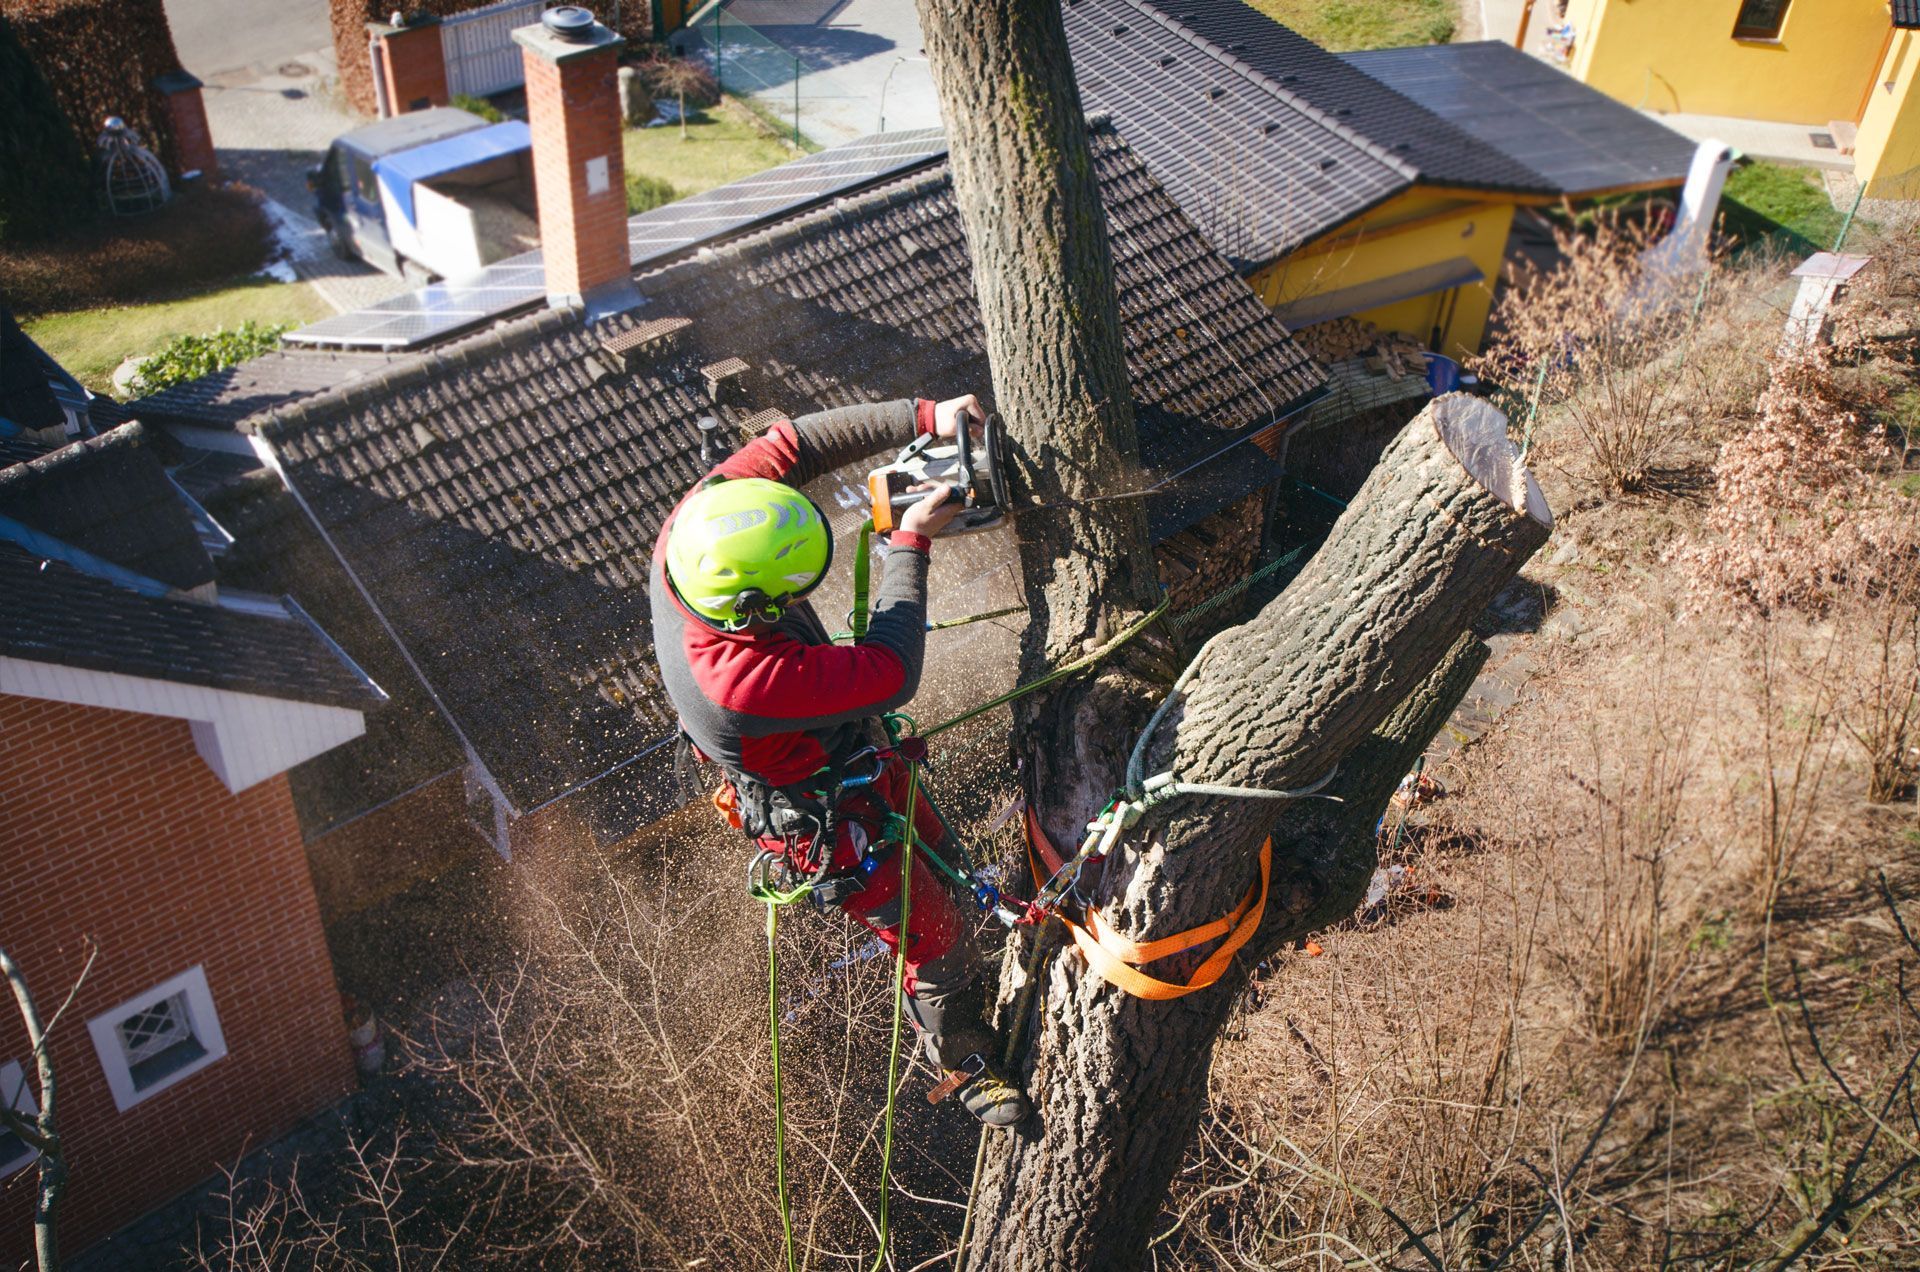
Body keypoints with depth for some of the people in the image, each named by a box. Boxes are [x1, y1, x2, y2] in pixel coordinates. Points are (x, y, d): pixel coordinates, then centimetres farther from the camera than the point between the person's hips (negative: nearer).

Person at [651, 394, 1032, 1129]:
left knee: (933, 848, 31)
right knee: (936, 937, 12)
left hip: (848, 748, 8)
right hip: (825, 817, -8)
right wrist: (910, 546, -27)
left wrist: (922, 417, -24)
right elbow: (892, 674, -37)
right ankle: (966, 1065, 42)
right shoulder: (740, 678, -47)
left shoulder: (695, 530, -28)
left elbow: (789, 446, -17)